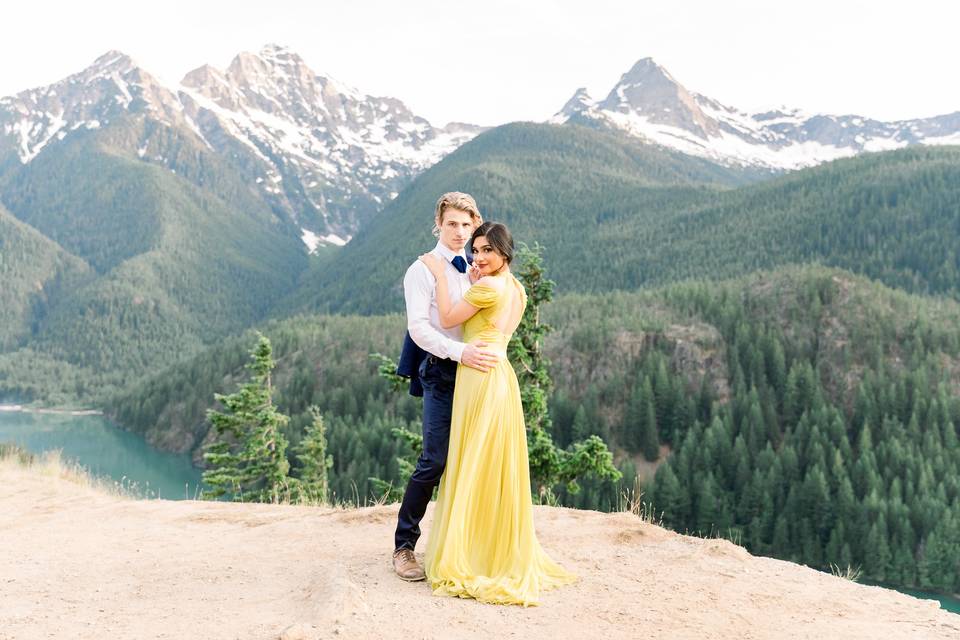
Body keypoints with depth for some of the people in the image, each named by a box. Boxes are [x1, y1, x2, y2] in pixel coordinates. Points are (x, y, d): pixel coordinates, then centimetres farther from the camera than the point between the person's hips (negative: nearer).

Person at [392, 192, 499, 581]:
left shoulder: (474, 271, 16)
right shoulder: (423, 270, -3)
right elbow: (418, 327, -14)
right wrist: (460, 352, -25)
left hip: (474, 369, 6)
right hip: (441, 372, -6)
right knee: (435, 460, -9)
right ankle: (404, 546, 3)